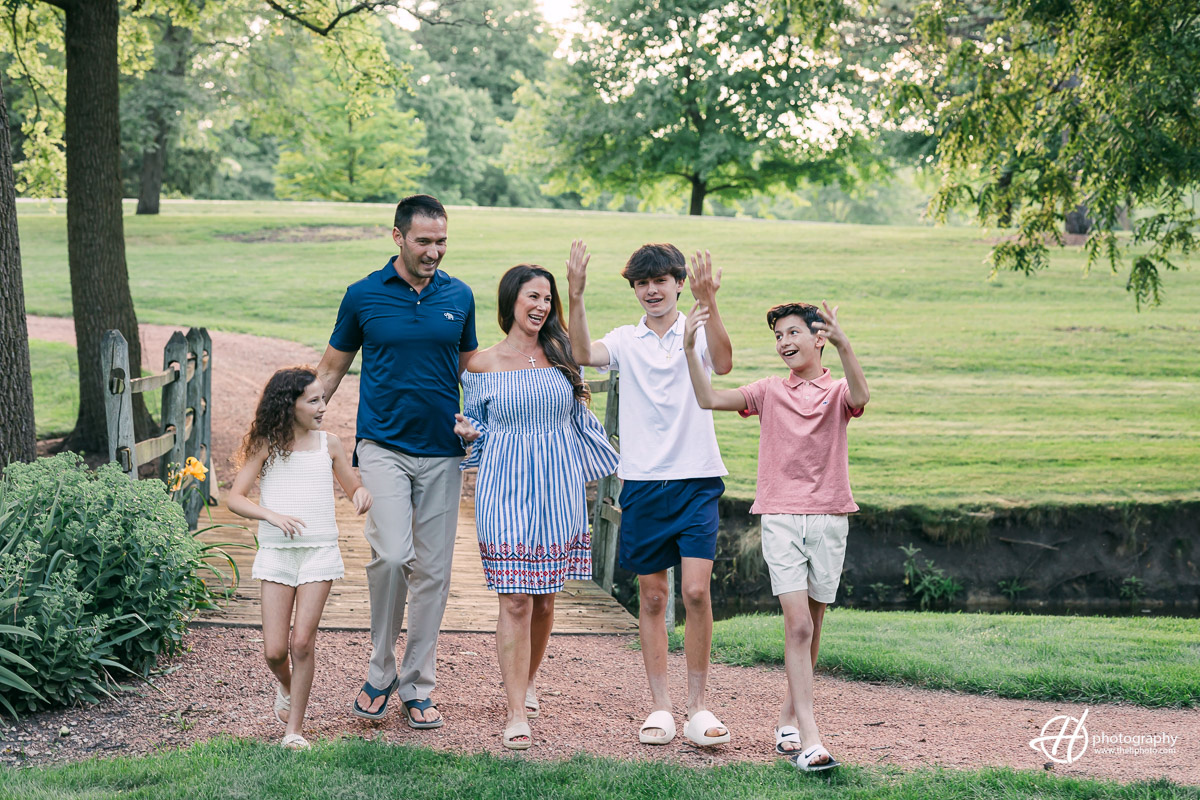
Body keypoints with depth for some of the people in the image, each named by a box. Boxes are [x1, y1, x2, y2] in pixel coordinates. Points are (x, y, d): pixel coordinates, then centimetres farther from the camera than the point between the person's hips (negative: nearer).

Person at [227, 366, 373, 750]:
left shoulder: (329, 445, 7)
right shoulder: (266, 446, 1)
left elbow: (353, 489, 18)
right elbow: (235, 498, -2)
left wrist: (362, 495, -7)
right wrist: (272, 515, -18)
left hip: (319, 550, 1)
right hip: (276, 552, -1)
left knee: (302, 641, -9)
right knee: (274, 650, -3)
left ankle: (294, 729, 3)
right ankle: (286, 687, 33)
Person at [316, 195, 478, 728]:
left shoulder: (459, 297, 6)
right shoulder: (363, 296, 0)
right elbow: (332, 369, 9)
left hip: (442, 452, 3)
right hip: (383, 446, -2)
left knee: (432, 570, 4)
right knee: (391, 555, -18)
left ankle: (417, 686, 16)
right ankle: (380, 671, 2)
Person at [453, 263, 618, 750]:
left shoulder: (562, 356, 8)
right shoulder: (483, 365, 2)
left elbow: (579, 419, 18)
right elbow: (477, 424, 12)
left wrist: (611, 465, 17)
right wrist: (466, 431, -10)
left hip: (557, 490, 3)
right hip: (505, 490, -3)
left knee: (544, 598, 9)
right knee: (515, 600, -9)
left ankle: (525, 678, 34)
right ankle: (517, 714, -6)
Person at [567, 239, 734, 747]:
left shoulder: (697, 333, 2)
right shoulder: (625, 340, 8)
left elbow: (723, 363, -20)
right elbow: (583, 355, -12)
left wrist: (709, 303, -33)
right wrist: (576, 297, -24)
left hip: (696, 480, -2)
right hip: (642, 482, 2)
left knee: (696, 590, -11)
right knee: (652, 596, 6)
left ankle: (698, 704, 1)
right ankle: (660, 706, 15)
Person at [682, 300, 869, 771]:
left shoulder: (836, 392, 2)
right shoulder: (769, 391, 7)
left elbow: (860, 397, -22)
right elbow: (710, 398, -1)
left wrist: (844, 346, -38)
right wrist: (689, 349, -13)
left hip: (828, 517, 1)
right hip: (781, 517, -1)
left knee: (811, 624, 10)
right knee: (797, 624, -11)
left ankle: (789, 715, 27)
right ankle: (809, 737, -15)